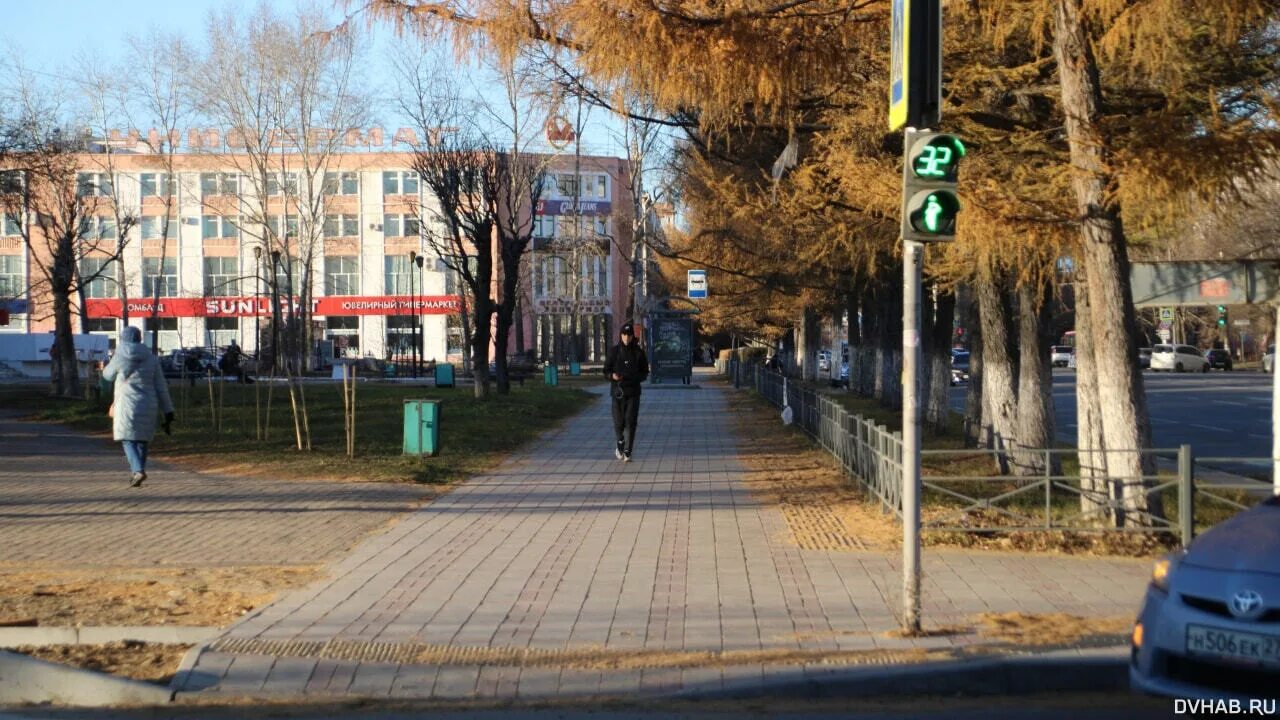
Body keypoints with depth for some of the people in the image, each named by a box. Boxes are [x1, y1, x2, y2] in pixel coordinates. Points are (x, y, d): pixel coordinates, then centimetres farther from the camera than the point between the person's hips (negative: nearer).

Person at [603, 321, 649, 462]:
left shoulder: (638, 352, 3)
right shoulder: (614, 351, 2)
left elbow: (645, 372, 9)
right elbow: (606, 370, 6)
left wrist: (635, 378, -12)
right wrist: (612, 376, -16)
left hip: (633, 392, 0)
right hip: (617, 392, 0)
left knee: (630, 422, -7)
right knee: (618, 423, 2)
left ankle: (627, 452, -5)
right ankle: (620, 443, 30)